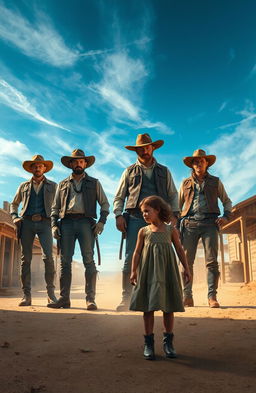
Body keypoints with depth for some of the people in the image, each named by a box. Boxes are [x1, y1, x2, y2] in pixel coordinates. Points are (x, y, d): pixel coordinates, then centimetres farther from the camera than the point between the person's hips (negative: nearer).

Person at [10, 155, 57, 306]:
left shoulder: (52, 186, 16)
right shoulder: (24, 186, 20)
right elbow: (14, 204, 27)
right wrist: (15, 217, 8)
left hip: (44, 222, -2)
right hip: (26, 222, 2)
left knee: (48, 257, -16)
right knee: (26, 258, -2)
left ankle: (51, 293, -10)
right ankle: (26, 295, 2)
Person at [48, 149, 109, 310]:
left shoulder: (94, 183, 18)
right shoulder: (63, 184, 23)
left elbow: (105, 203, 12)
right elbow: (55, 207, 18)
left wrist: (101, 221, -4)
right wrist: (54, 225, 2)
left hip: (86, 222, -2)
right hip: (66, 222, 2)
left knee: (88, 260, -8)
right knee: (65, 260, -2)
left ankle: (90, 299, -7)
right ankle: (64, 298, 2)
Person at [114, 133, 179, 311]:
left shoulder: (164, 171, 20)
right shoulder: (130, 172, 16)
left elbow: (173, 196, 17)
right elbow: (119, 197, 14)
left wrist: (174, 214, 2)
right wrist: (118, 215, -2)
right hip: (135, 218, -1)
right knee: (131, 259, -8)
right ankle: (126, 298, -3)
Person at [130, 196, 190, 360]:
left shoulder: (171, 230, 7)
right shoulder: (143, 231, 7)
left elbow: (180, 250, 11)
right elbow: (137, 252, 5)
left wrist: (186, 268, 6)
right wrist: (133, 271, -3)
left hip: (166, 271, 0)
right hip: (149, 271, 0)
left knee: (168, 307, 4)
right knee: (148, 307, 1)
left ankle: (168, 342, 18)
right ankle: (149, 343, 11)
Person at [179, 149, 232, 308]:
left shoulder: (215, 182, 16)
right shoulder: (186, 183, 19)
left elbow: (227, 201, 20)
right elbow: (178, 204, 22)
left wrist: (226, 216, 2)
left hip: (209, 223, -1)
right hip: (190, 223, 1)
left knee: (212, 261, -8)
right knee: (187, 261, -4)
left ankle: (212, 296, -4)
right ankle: (187, 296, -1)